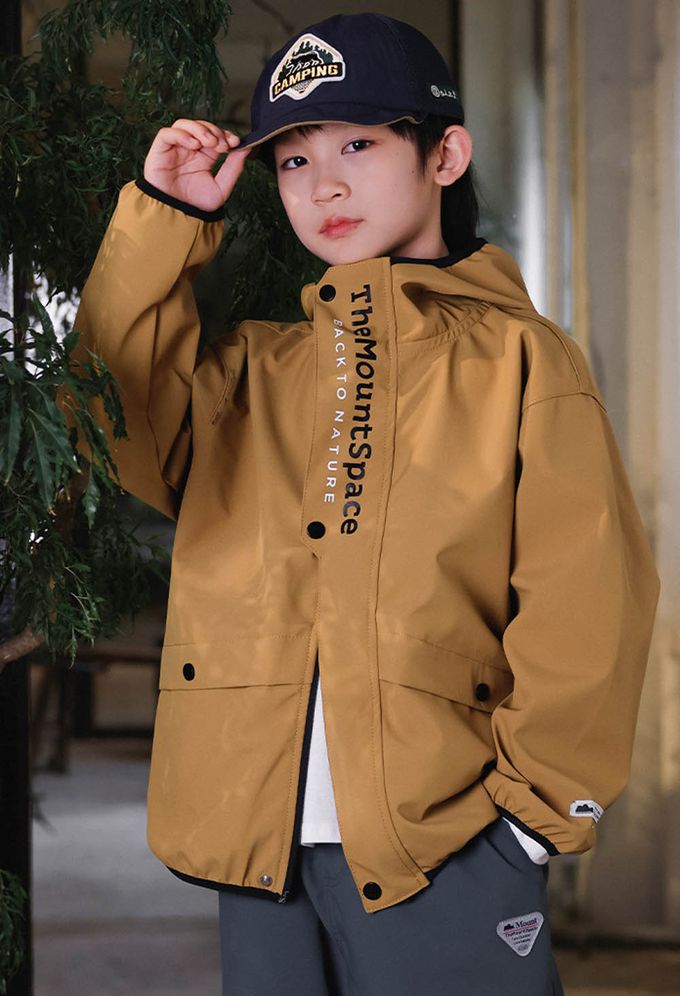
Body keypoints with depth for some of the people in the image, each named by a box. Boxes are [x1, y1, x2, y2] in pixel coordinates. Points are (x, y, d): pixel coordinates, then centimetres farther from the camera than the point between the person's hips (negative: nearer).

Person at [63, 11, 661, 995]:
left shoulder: (518, 360, 4)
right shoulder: (251, 370, 17)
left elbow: (584, 600, -1)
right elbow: (119, 414, 4)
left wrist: (542, 803, -6)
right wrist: (163, 216, 8)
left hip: (444, 847, -4)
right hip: (258, 844, 4)